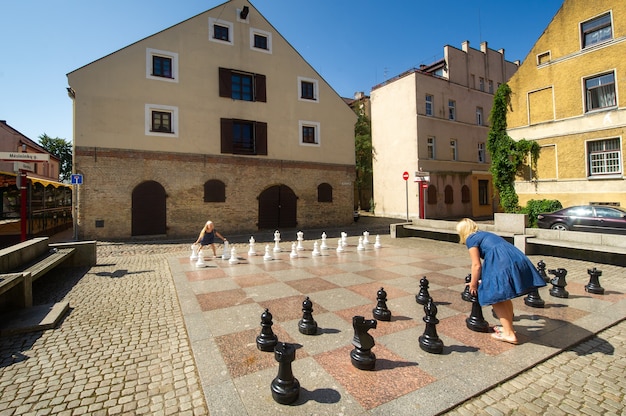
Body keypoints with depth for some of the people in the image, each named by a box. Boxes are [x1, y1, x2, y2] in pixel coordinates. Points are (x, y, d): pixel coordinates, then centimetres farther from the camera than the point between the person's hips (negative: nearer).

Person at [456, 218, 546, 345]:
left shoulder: (471, 239, 4)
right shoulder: (484, 234, 29)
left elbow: (477, 265, 0)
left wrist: (473, 284, 13)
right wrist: (482, 280, 42)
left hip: (503, 264, -9)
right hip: (518, 259, 9)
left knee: (495, 298, 7)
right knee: (504, 297, 22)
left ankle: (509, 334, 11)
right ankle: (509, 327, 34)